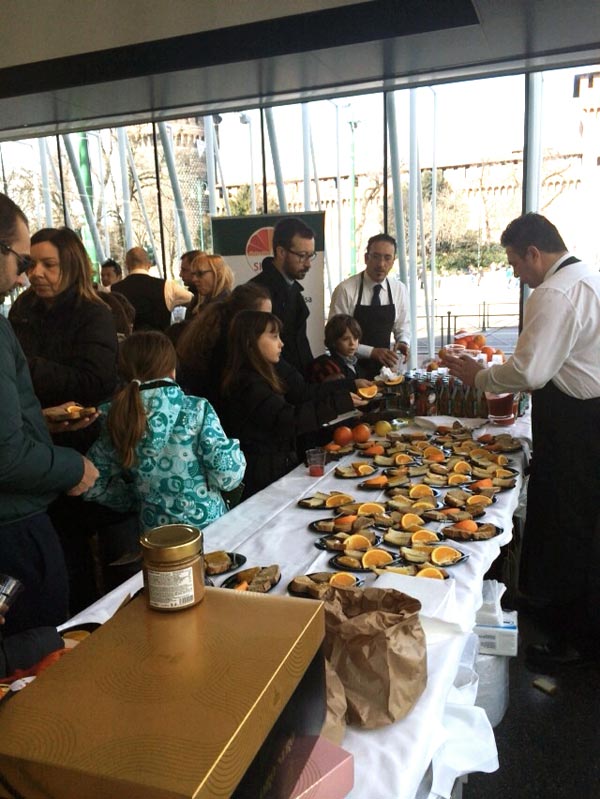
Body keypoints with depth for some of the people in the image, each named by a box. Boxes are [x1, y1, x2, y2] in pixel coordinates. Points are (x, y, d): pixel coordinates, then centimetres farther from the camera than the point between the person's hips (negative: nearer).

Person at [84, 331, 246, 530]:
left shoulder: (115, 421, -7)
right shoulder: (197, 410, -17)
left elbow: (94, 486, 0)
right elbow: (227, 476, -18)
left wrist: (138, 498, 12)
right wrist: (235, 455, 3)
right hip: (208, 527, -3)